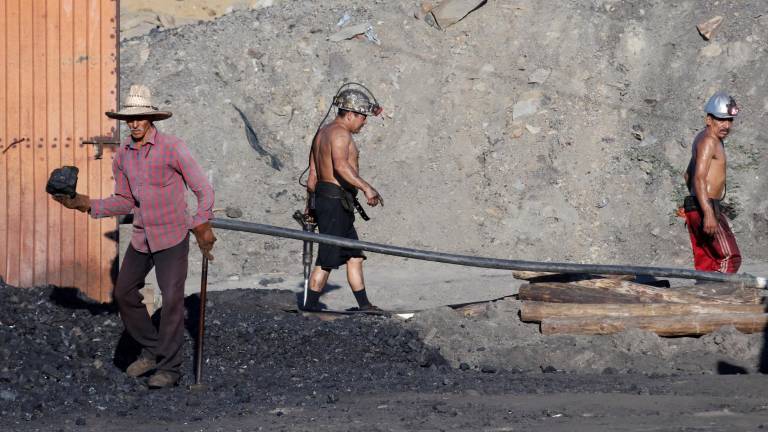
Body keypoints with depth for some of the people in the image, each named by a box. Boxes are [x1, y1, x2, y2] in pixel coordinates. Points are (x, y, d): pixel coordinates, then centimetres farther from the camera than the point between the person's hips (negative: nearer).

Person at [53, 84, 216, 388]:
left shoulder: (172, 148, -15)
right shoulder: (123, 155, 4)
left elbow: (203, 189, -12)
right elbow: (124, 201, 12)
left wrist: (201, 224, -22)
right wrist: (88, 205, 0)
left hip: (172, 236, -7)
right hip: (141, 238, 7)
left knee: (172, 298, -9)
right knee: (124, 293, 10)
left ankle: (169, 367, -1)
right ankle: (151, 351, 25)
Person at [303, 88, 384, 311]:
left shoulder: (322, 132, 19)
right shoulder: (340, 133, -11)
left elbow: (312, 175, 22)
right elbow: (341, 166, -29)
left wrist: (311, 203, 27)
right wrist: (366, 187, -37)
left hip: (323, 197, 10)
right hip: (336, 201, -10)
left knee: (354, 256, 13)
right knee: (327, 259, -7)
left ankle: (364, 306, 15)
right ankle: (310, 307, -4)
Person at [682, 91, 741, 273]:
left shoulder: (703, 139, 21)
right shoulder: (709, 141, -11)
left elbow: (688, 175, 32)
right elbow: (699, 178, -23)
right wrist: (708, 214, -30)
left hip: (697, 208, 10)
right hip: (706, 209, -10)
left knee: (705, 262, 8)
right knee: (730, 258, -12)